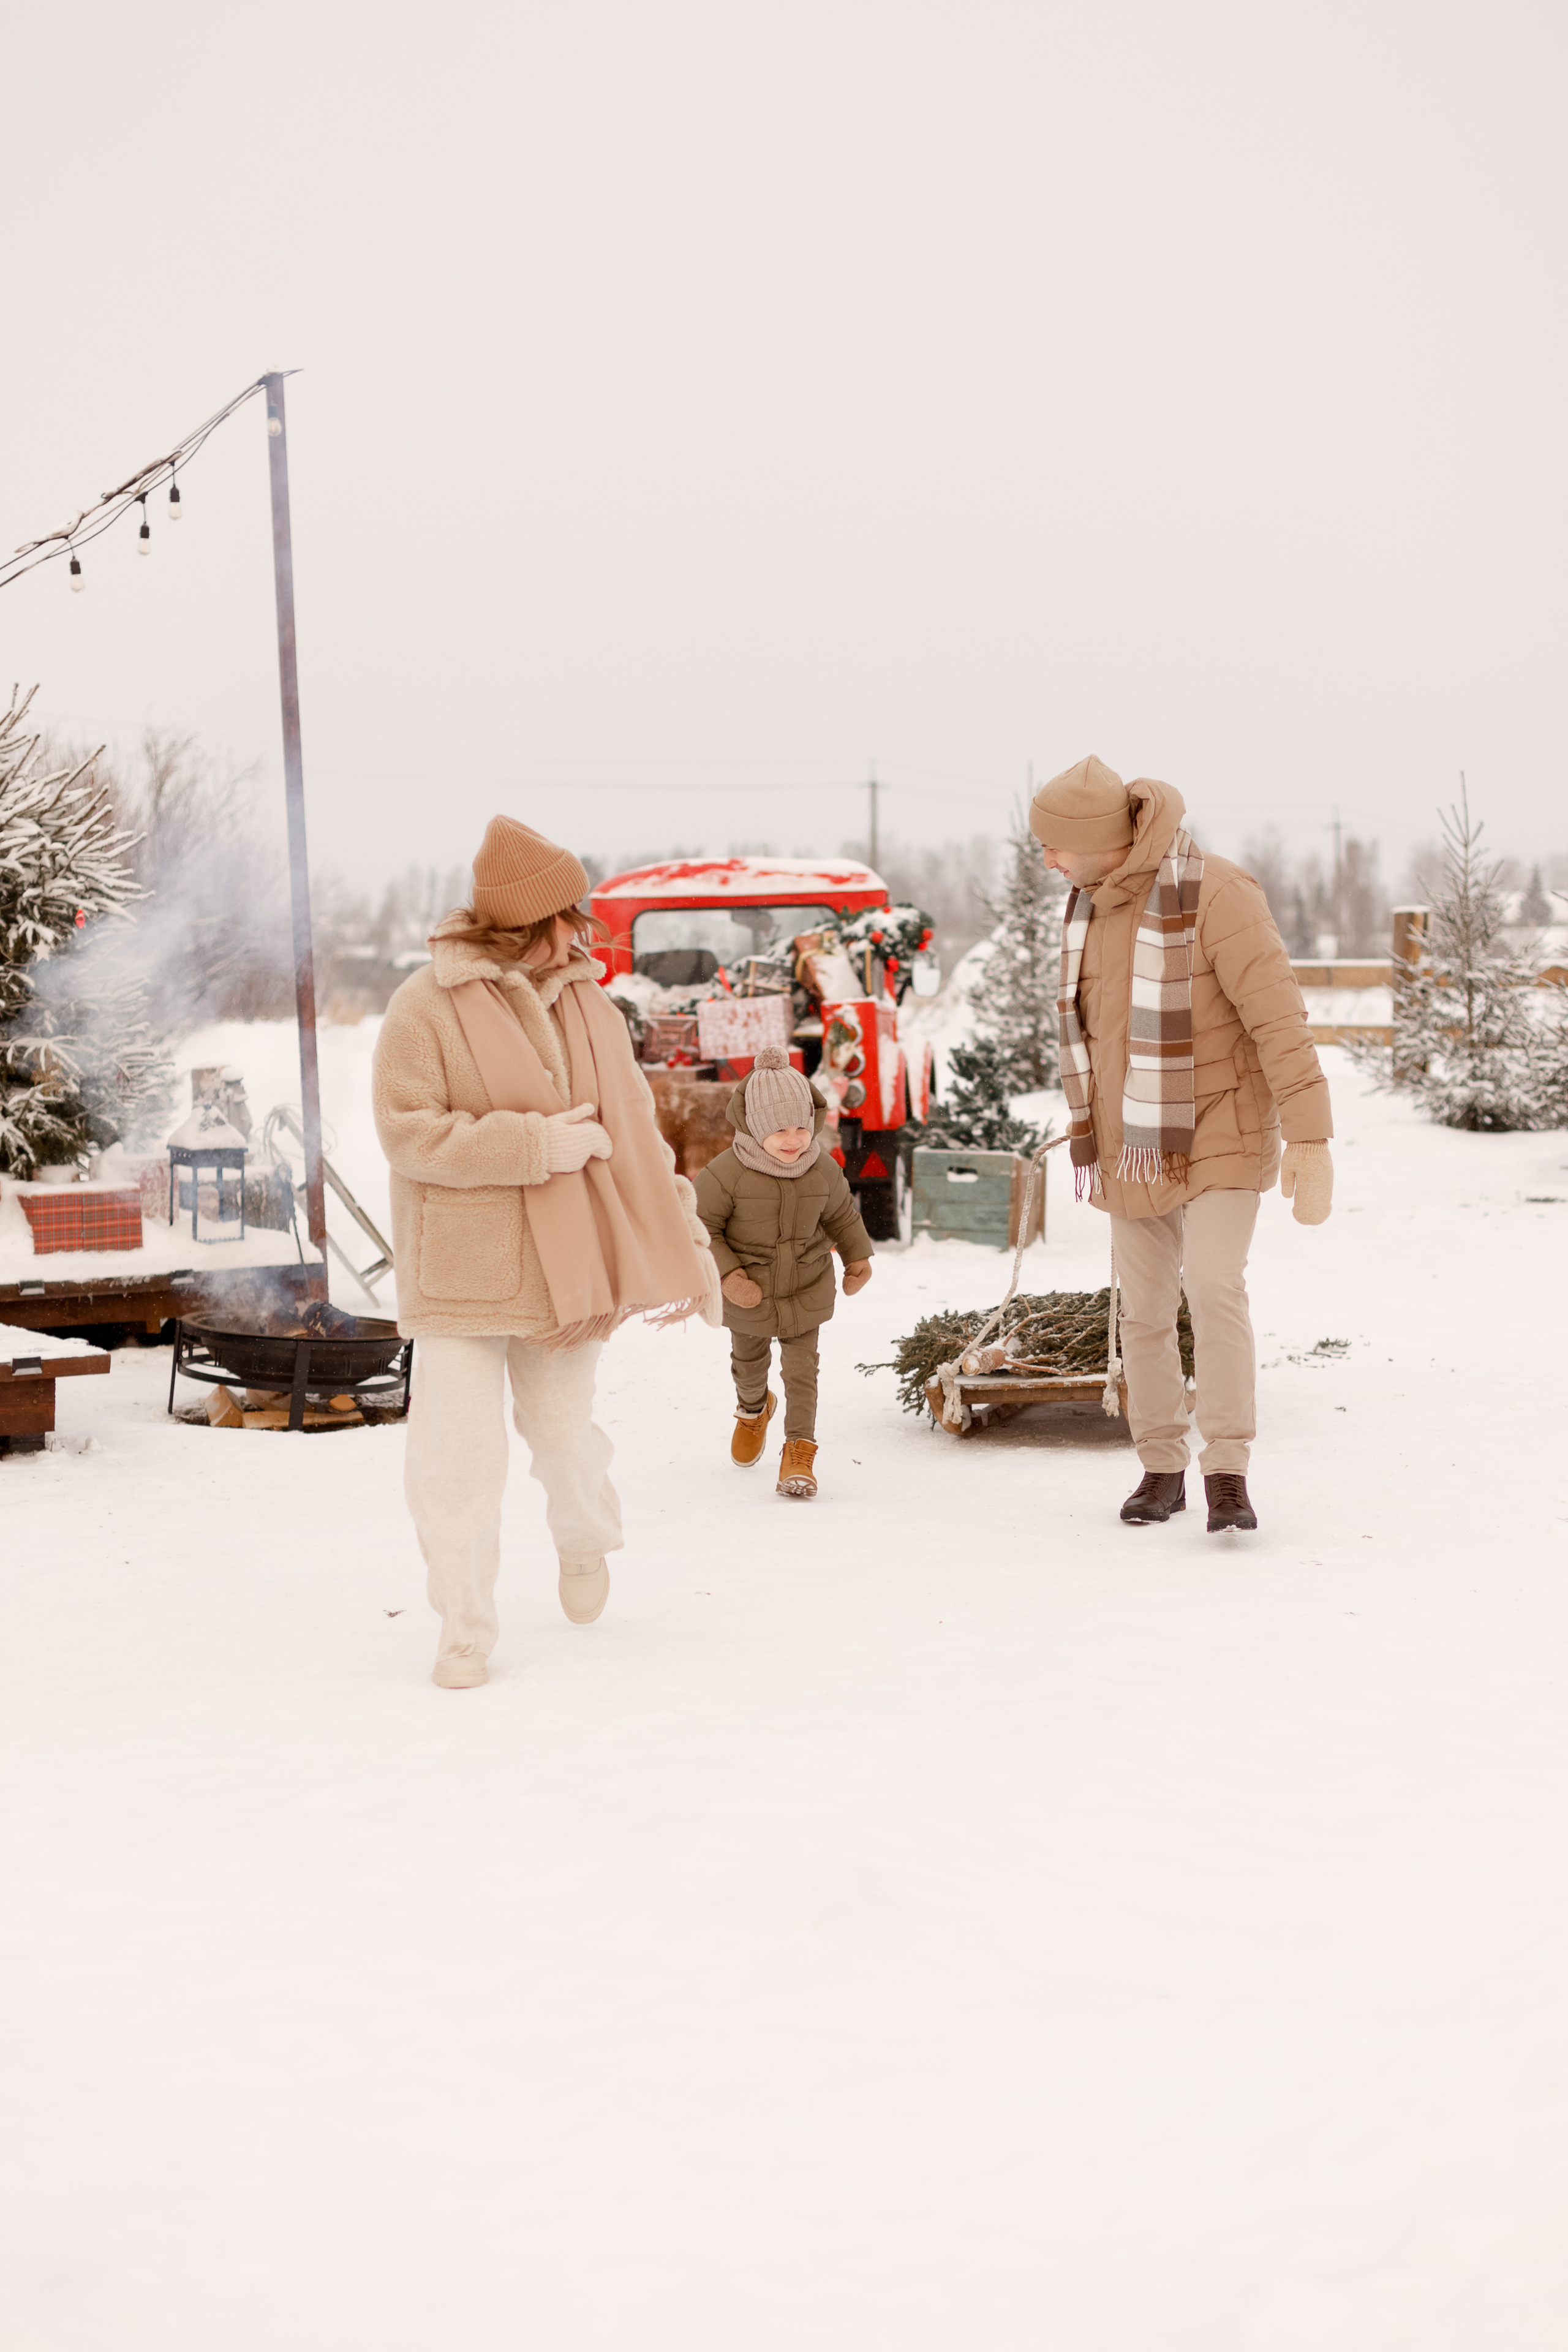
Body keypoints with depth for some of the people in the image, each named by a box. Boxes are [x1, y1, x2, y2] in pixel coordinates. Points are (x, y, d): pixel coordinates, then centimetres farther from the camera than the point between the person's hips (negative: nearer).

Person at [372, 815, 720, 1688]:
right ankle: (466, 1632, 11)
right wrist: (536, 1143, -18)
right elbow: (409, 1134, -15)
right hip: (460, 1272, -3)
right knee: (459, 1456, -5)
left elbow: (633, 1134, 7)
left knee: (564, 1431, 13)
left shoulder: (590, 1008, 4)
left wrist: (683, 1252, 3)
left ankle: (585, 1540, 45)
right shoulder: (429, 1008, -11)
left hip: (565, 1266, 4)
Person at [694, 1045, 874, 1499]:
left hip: (805, 1291, 1)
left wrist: (858, 1257, 11)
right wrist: (727, 1275, -25)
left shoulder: (823, 1170, -12)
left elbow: (841, 1213, 8)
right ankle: (753, 1410, 53)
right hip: (747, 1292, -1)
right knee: (750, 1365, 21)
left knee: (802, 1369, -6)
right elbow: (700, 1225, -18)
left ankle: (799, 1451, -2)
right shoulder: (728, 1172, -25)